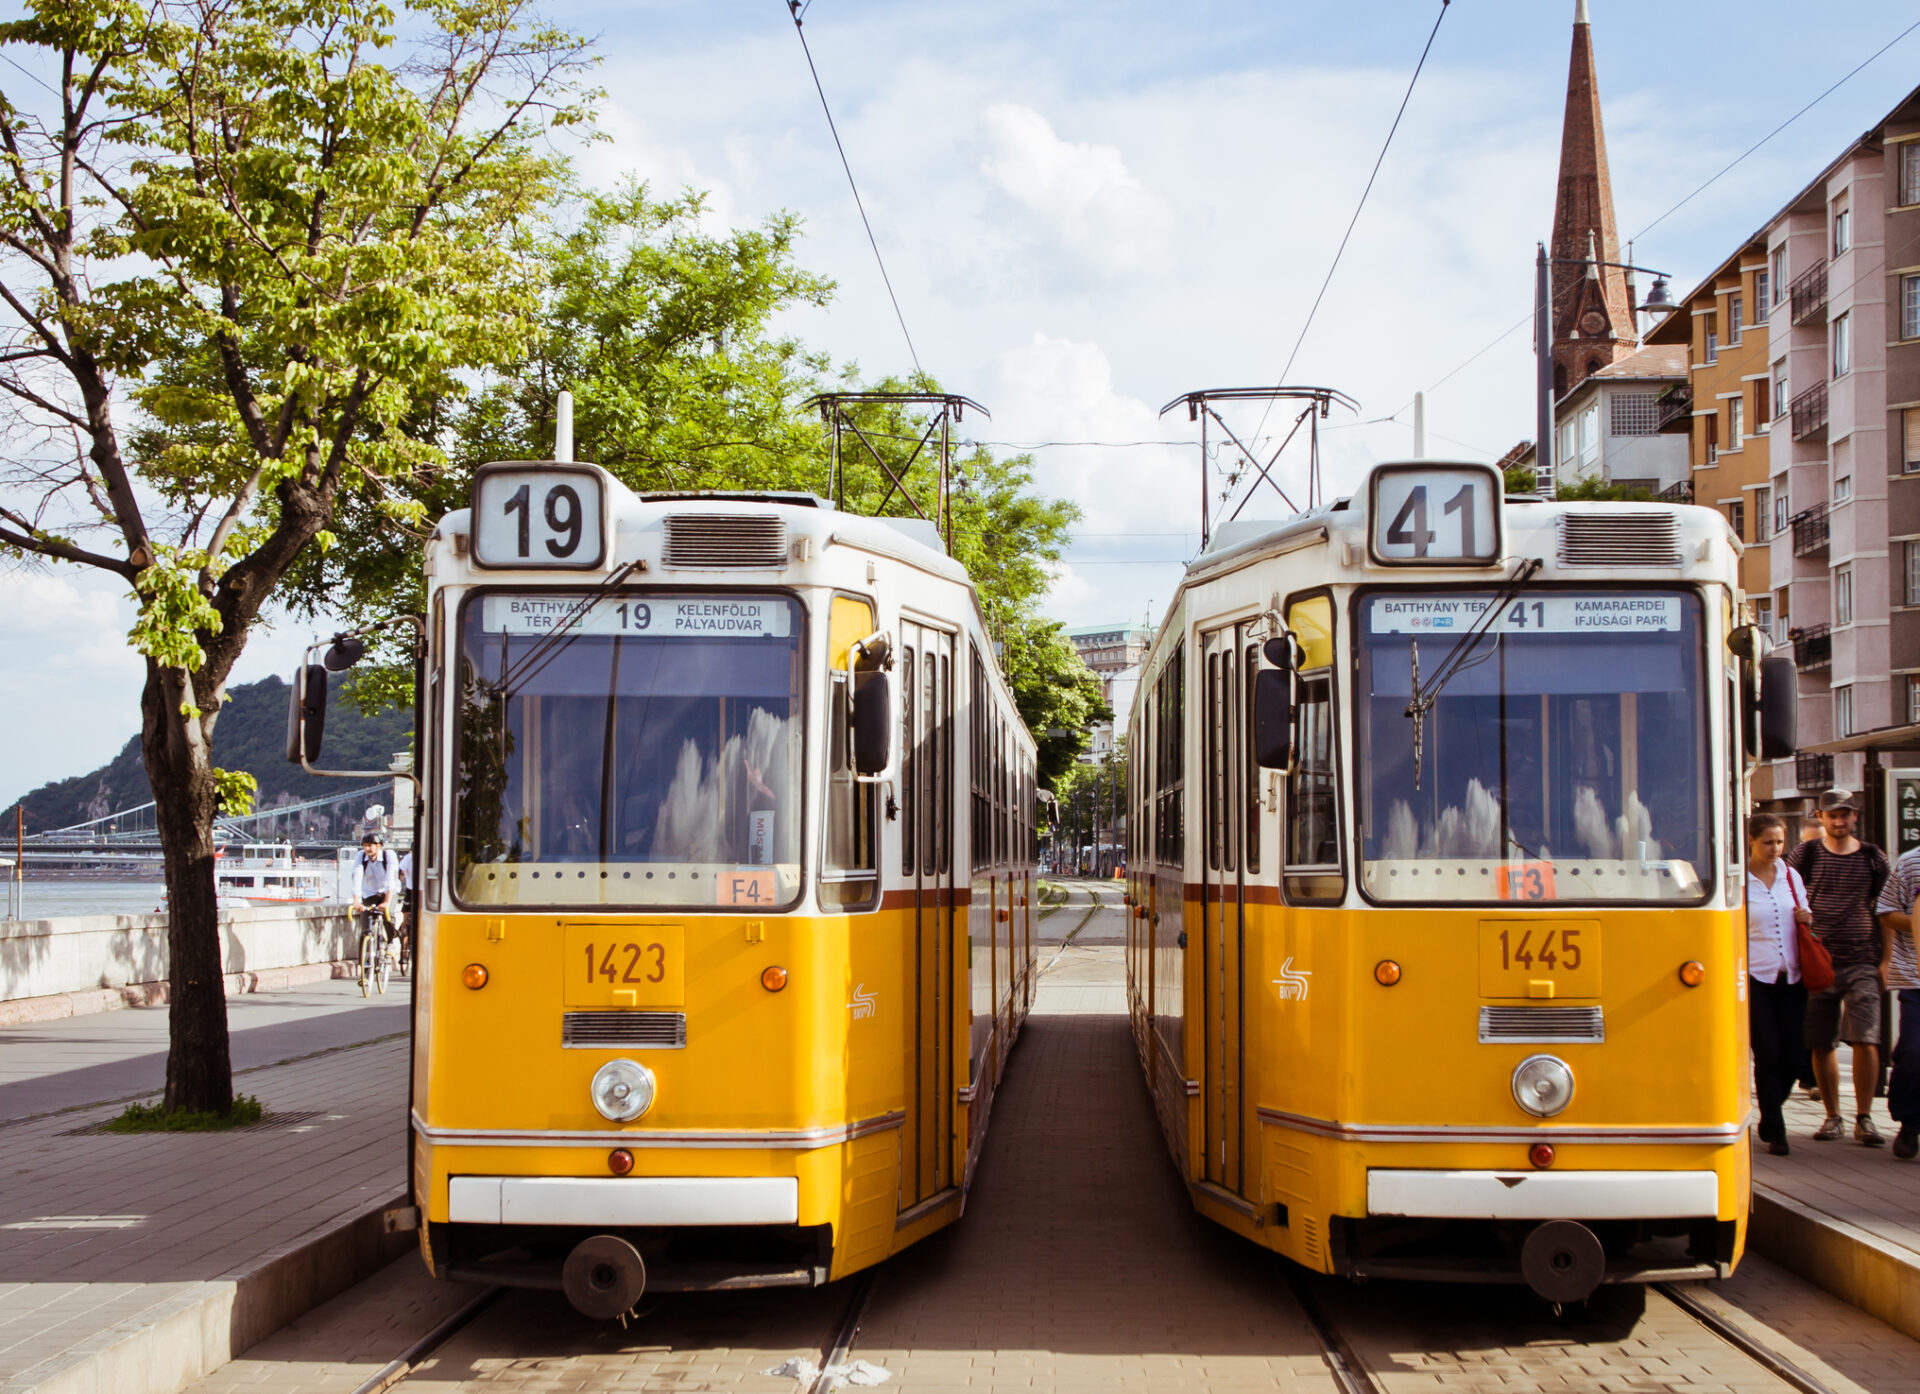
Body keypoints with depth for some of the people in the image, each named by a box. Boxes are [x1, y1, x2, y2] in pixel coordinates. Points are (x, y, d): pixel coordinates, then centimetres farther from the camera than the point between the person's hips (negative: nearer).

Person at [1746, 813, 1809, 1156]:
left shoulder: (1791, 876, 11)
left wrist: (1807, 919, -2)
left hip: (1791, 977, 4)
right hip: (1755, 977, -4)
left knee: (1793, 1056, 3)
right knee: (1768, 1056, -5)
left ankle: (1770, 1117, 24)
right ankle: (1774, 1131, 4)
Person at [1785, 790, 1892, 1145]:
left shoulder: (1873, 858, 7)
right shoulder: (1805, 854, 5)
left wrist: (1886, 960, 4)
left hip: (1862, 963, 0)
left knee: (1865, 1040, -11)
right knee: (1821, 1045, 4)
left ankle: (1864, 1119, -2)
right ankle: (1833, 1116, 17)